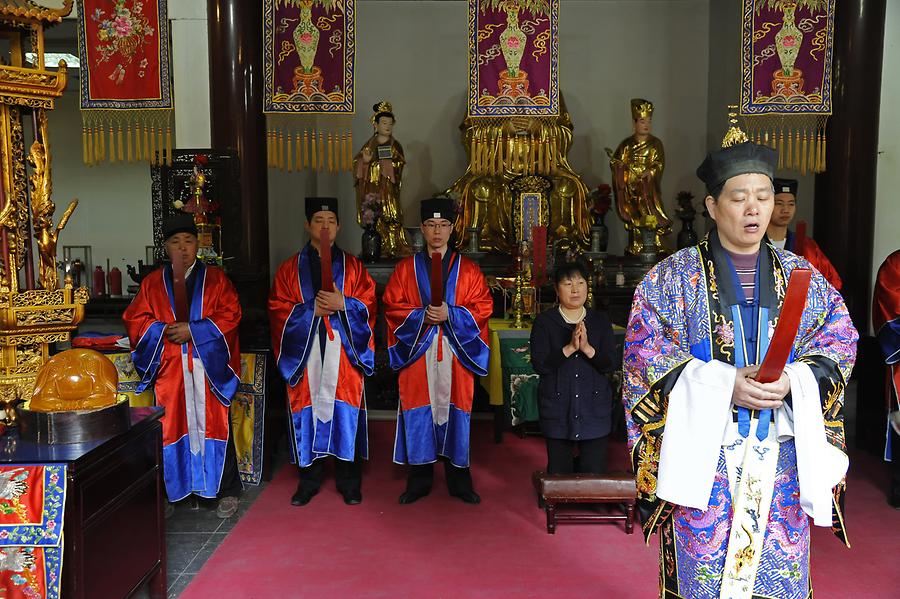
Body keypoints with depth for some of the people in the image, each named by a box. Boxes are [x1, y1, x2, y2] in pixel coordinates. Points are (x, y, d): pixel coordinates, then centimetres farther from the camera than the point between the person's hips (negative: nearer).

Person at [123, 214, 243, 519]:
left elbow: (230, 314, -3)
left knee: (213, 424, 0)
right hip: (168, 369, 2)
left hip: (208, 366, -1)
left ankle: (226, 490, 11)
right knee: (171, 426, 2)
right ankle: (170, 491, 13)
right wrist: (163, 331, -9)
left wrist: (193, 329, -12)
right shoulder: (152, 282, 12)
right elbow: (135, 319, 9)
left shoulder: (215, 278, 7)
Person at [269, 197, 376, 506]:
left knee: (345, 413, 1)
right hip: (305, 354, 0)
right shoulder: (289, 268, 8)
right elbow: (279, 310, 2)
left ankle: (349, 482, 13)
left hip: (344, 353, 0)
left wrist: (342, 304, -14)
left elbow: (368, 305, 3)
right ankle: (309, 480, 17)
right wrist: (312, 310, -12)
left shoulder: (352, 266, 9)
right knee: (308, 412, 4)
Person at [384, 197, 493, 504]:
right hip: (417, 351, 0)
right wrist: (422, 316, -13)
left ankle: (459, 481, 14)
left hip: (456, 352, 0)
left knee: (453, 407, 3)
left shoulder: (468, 269, 7)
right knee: (419, 412, 2)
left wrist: (450, 314, -14)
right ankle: (419, 480, 14)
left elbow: (482, 307, 1)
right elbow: (392, 306, 3)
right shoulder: (407, 268, 8)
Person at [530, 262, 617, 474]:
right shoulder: (544, 322, 1)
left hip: (594, 408, 1)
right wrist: (570, 347, -19)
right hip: (557, 408, -1)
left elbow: (610, 364, -1)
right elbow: (539, 365, -9)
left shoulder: (600, 321, 7)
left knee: (595, 472, -1)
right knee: (558, 473, 6)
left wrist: (587, 348, -17)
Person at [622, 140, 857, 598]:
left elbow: (839, 340, 6)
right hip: (702, 453, -2)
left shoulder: (802, 276, 11)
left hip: (781, 453, 3)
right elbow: (643, 348, -7)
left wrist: (792, 382, -15)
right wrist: (724, 384, -18)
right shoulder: (674, 276, 1)